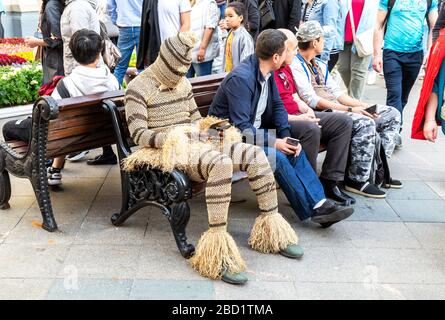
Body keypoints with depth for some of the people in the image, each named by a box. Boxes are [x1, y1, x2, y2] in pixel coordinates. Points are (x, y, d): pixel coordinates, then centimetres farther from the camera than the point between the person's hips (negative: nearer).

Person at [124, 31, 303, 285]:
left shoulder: (182, 82, 18)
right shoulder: (139, 88, -4)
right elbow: (138, 134, -12)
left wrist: (206, 127, 3)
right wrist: (170, 138, -25)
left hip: (195, 141, 7)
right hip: (169, 149, -7)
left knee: (256, 155, -13)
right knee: (221, 164, -38)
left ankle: (272, 224, -4)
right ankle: (218, 243, -39)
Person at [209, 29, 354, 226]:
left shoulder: (267, 72, 2)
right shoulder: (241, 78, -25)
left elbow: (277, 105, 9)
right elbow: (241, 128, -27)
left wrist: (286, 135, -7)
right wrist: (274, 143, -24)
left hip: (254, 132, 9)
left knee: (294, 150, -8)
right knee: (277, 158, -25)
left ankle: (320, 203, -10)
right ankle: (313, 210, -14)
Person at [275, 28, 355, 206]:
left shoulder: (285, 68, 18)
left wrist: (306, 109, 5)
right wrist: (298, 118, -20)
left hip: (297, 116, 11)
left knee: (343, 122, 3)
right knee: (311, 129, -38)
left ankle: (329, 182, -2)